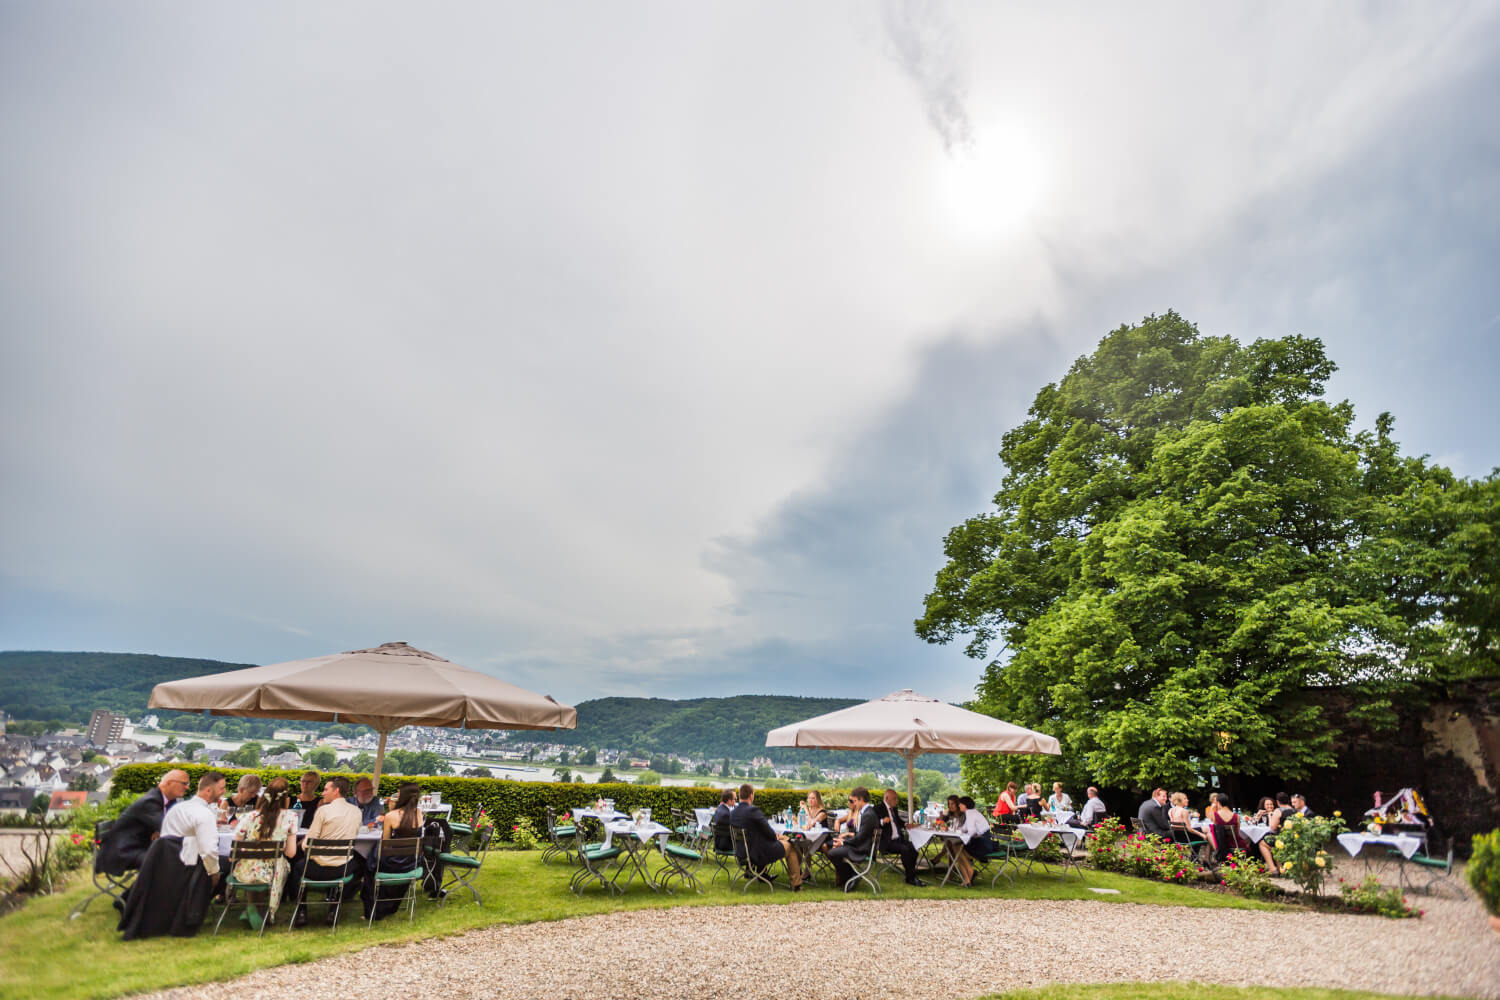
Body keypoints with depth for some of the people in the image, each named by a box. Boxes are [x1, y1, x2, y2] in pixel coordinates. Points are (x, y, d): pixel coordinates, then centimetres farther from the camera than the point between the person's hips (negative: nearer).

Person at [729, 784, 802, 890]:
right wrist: (775, 837, 4)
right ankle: (796, 884, 23)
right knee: (790, 846, 16)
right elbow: (769, 832, -19)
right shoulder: (753, 810, -25)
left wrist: (774, 836, 11)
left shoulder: (733, 813, 0)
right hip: (760, 854, -8)